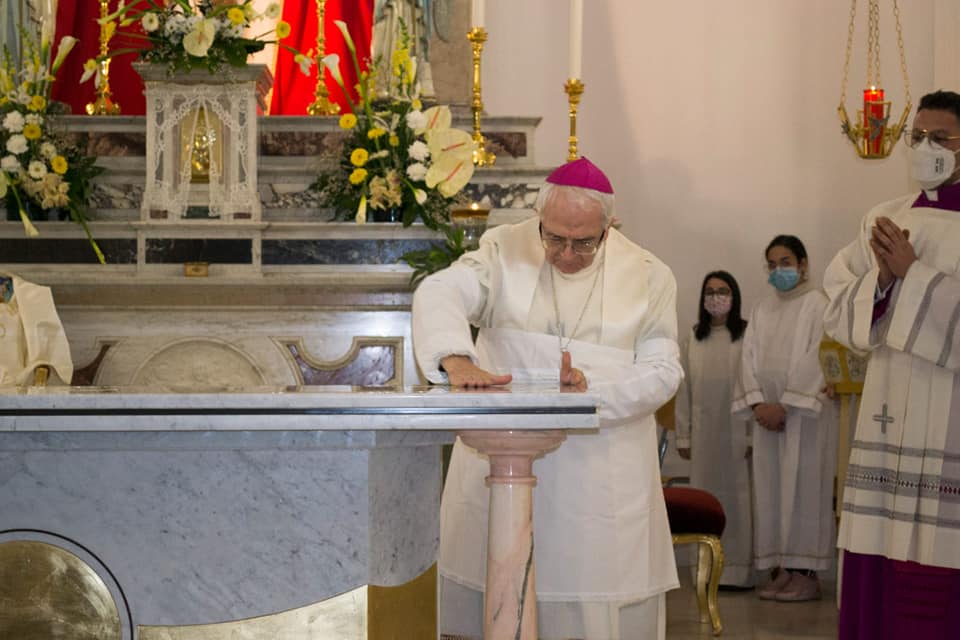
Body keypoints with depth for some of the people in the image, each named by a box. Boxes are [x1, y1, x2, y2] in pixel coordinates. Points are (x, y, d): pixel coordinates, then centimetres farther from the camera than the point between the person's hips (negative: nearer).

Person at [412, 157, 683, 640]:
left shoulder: (648, 276, 4)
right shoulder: (504, 251, 1)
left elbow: (662, 371, 0)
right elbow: (440, 293, -15)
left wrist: (595, 392, -18)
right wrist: (457, 360, -34)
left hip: (603, 471, 0)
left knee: (595, 599, 1)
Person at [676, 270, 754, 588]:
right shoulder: (692, 339, 8)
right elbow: (684, 390, 8)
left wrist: (754, 434, -11)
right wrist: (683, 436, 7)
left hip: (737, 430, -4)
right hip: (704, 432, 4)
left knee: (738, 496, -1)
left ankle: (739, 569, 5)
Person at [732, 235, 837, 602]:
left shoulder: (818, 305, -3)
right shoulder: (762, 310, 16)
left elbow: (816, 359, -12)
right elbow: (749, 357, 8)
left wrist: (786, 405, -16)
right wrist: (757, 403, -7)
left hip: (804, 414, -6)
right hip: (768, 414, 6)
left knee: (803, 487, -5)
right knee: (771, 491, 4)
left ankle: (806, 574, -2)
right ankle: (781, 571, 9)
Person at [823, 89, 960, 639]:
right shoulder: (884, 221, 11)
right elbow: (840, 316, 8)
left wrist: (912, 272, -14)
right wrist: (882, 278, -9)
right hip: (889, 420, 4)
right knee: (878, 571, 3)